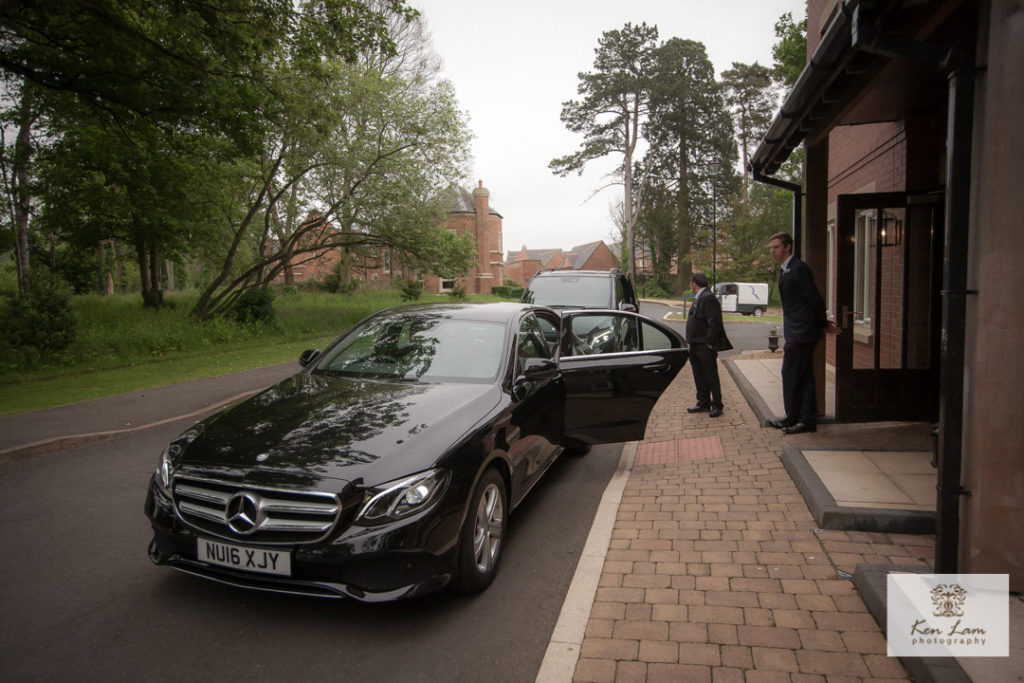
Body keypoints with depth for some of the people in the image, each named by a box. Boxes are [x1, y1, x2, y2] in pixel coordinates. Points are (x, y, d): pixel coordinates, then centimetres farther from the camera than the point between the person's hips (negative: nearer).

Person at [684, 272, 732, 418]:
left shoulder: (708, 298, -16)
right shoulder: (698, 298, 16)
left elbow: (715, 322, -21)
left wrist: (709, 342, -20)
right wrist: (692, 340, 14)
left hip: (705, 347, -10)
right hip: (695, 346, 10)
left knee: (711, 377, -1)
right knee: (699, 377, 16)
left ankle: (717, 406, 8)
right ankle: (703, 403, 26)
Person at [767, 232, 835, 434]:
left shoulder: (799, 269, -15)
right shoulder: (785, 271, 16)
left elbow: (814, 298, -13)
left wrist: (824, 323, -1)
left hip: (801, 334, -9)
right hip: (797, 333, 10)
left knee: (790, 375, -3)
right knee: (804, 377, 11)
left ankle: (792, 418, 8)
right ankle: (808, 420, 17)